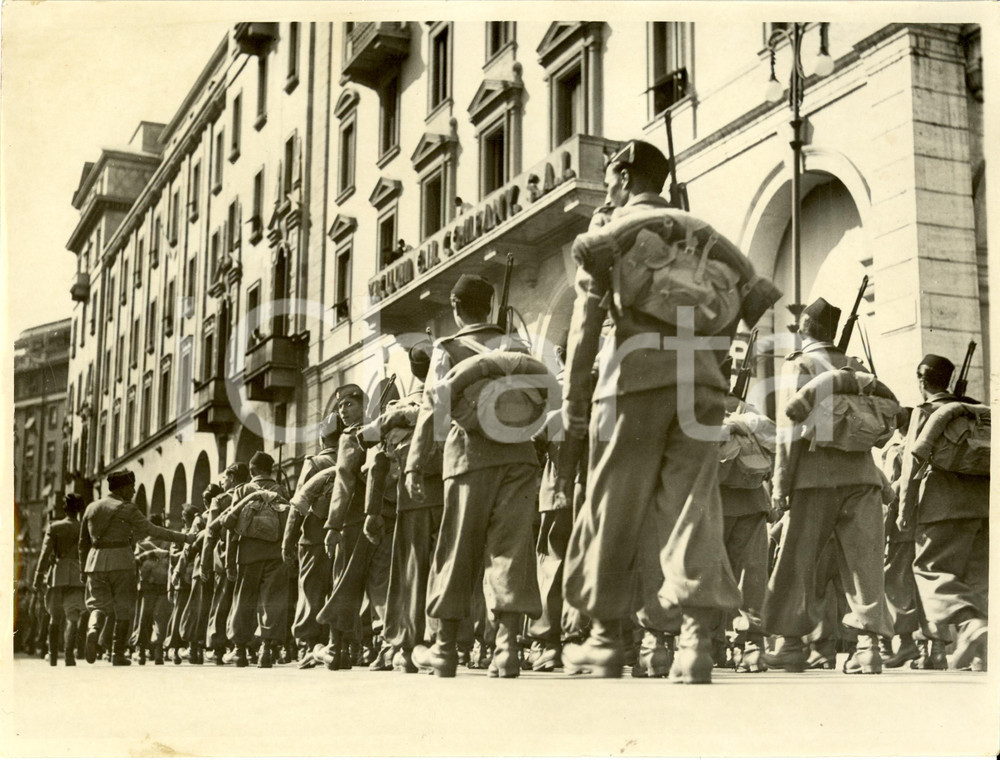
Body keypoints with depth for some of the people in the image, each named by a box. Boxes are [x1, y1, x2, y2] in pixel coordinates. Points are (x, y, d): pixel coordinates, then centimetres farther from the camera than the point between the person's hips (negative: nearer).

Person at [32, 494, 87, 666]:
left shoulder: (54, 527, 5)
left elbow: (46, 552, -3)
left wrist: (39, 576, -5)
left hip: (57, 574, 1)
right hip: (77, 576, -1)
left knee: (55, 618, 12)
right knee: (73, 617, -4)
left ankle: (53, 656, 15)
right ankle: (69, 653, -20)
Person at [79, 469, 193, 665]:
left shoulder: (92, 508, 12)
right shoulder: (127, 509, -5)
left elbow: (83, 542, 16)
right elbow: (152, 530, -10)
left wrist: (83, 568, 24)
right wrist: (183, 537, -6)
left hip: (96, 561, 4)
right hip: (121, 562, -4)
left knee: (98, 605, 8)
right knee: (124, 609, 6)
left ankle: (93, 630, -25)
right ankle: (118, 654, 5)